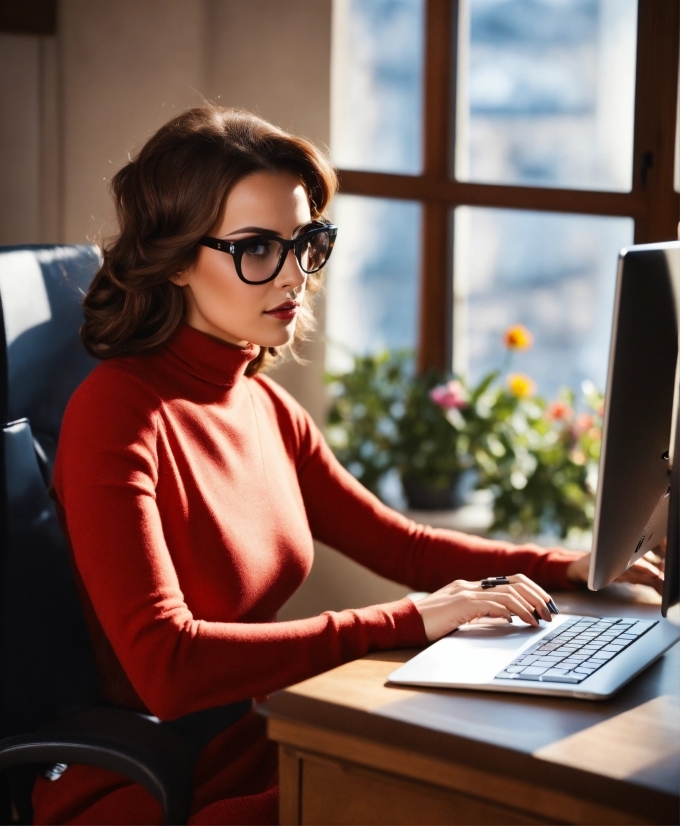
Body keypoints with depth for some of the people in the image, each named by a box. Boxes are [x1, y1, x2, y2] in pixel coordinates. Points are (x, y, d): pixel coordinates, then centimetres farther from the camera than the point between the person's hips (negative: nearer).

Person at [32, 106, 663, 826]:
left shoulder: (263, 403, 8)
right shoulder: (116, 414, -18)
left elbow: (401, 546, 16)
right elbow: (166, 666, -27)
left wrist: (572, 565, 3)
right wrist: (407, 622, -27)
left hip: (257, 752, 8)